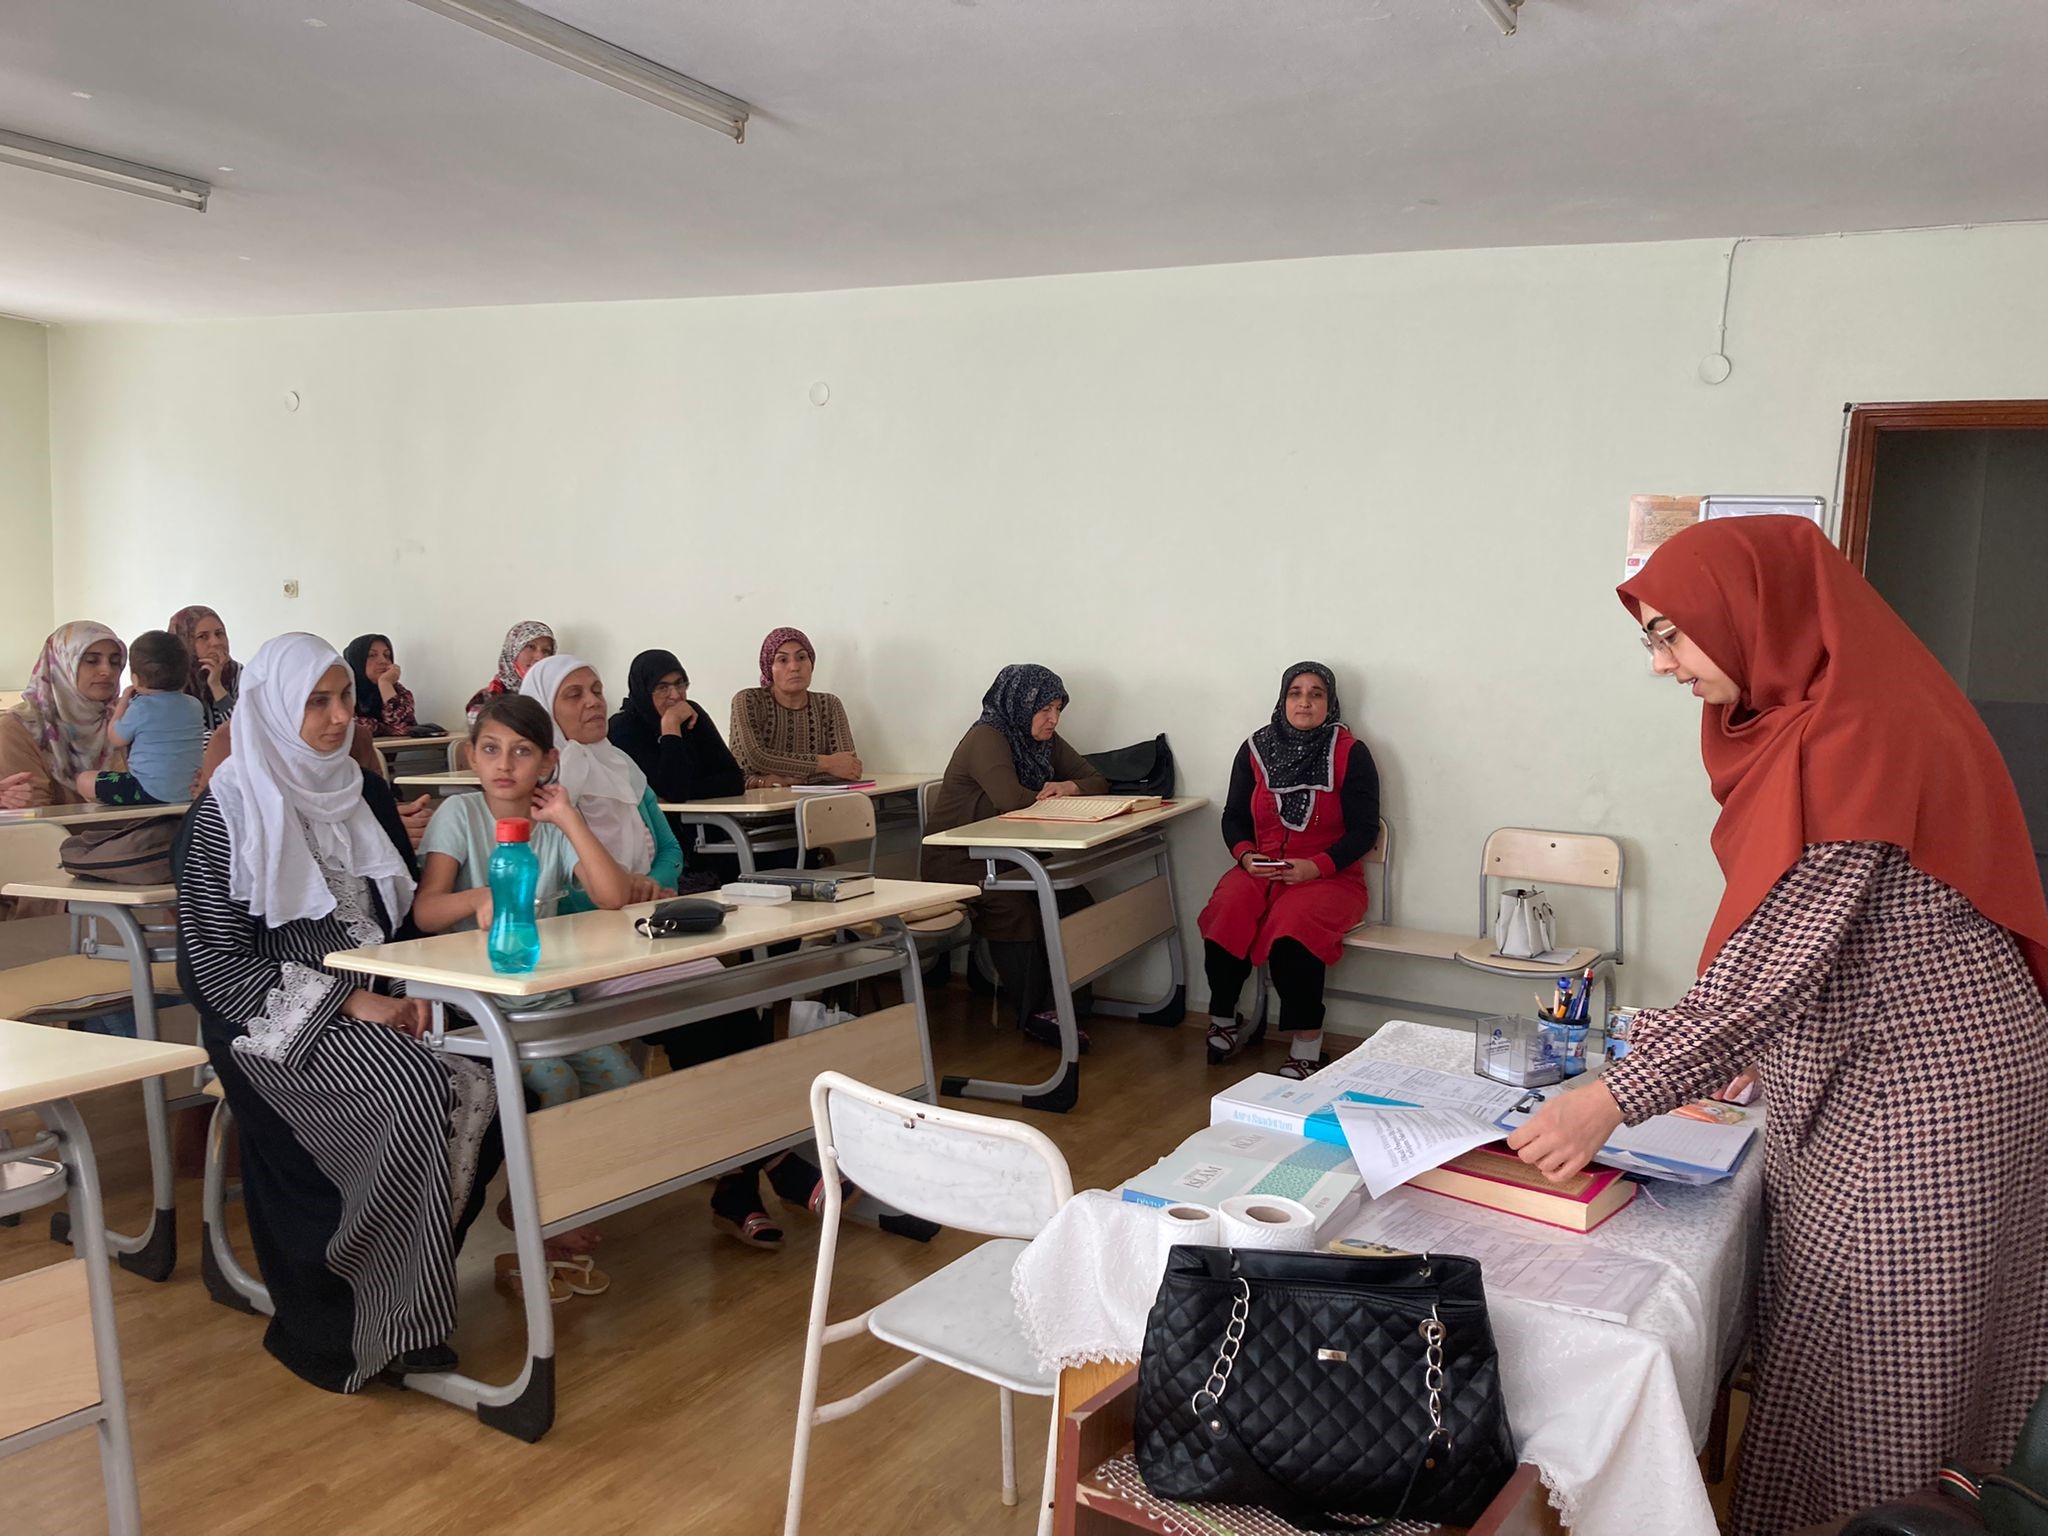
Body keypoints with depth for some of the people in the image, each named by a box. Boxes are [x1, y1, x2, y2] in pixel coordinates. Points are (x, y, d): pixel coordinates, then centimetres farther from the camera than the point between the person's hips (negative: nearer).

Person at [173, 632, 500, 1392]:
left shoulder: (363, 793, 11)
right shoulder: (226, 813, -6)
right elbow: (216, 961, -10)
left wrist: (409, 993, -3)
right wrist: (348, 1002, -17)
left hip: (372, 1005, 6)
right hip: (274, 1018, -5)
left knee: (478, 1089, -22)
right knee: (418, 1094, -30)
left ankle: (414, 1293, -6)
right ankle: (360, 1329, -14)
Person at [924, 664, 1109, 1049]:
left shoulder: (1045, 740, 8)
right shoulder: (986, 738, -17)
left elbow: (1098, 782, 10)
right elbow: (1010, 798, -33)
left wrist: (1069, 787, -13)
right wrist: (1049, 795, -12)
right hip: (957, 861, -7)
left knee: (1074, 901, -17)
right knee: (1015, 907, -33)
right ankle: (1033, 1016, -18)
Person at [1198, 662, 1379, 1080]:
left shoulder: (1350, 754, -3)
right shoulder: (1256, 749, 6)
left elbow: (1364, 830, -4)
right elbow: (1234, 816, 12)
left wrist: (1316, 866, -18)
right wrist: (1246, 855, -8)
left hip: (1329, 876, -3)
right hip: (1260, 869, 3)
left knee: (1293, 925, -34)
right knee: (1225, 917, -27)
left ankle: (1306, 1047, -21)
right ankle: (1223, 1022, -4)